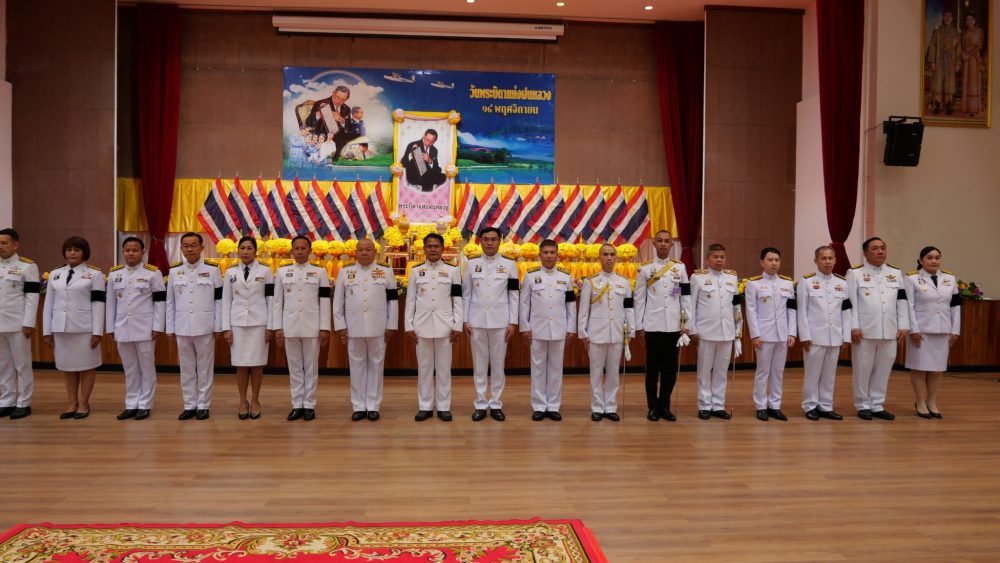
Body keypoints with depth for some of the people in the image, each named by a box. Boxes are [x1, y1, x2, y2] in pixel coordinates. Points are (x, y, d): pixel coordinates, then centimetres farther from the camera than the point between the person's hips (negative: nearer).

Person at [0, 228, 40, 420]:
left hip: (18, 324, -5)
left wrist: (29, 324, -13)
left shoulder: (27, 266, -4)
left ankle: (23, 403, 9)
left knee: (22, 365, 2)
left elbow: (32, 297, -8)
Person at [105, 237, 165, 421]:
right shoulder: (114, 273, 8)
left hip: (145, 328, -4)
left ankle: (144, 405, 12)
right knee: (130, 369, 12)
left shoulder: (153, 273, -4)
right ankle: (131, 405, 20)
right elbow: (111, 303, 10)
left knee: (146, 368, 4)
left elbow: (160, 301, -5)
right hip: (123, 329, 4)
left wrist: (157, 327, -10)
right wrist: (110, 328, 8)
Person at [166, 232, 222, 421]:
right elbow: (170, 302, 9)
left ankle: (203, 405, 13)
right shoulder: (174, 272, 7)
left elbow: (219, 300, -2)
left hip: (205, 327, -3)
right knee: (186, 369, 9)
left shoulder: (213, 270, -1)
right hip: (182, 328, 3)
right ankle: (189, 405, 19)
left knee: (205, 368, 3)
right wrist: (170, 328, 5)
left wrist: (218, 327, -6)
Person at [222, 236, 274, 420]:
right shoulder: (230, 272, 7)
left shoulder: (265, 271, 3)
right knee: (241, 364, 3)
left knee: (257, 364, 1)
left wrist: (270, 326, -3)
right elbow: (226, 301, 7)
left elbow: (271, 300, 1)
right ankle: (243, 402, 14)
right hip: (237, 323, 1)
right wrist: (226, 327, 0)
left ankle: (255, 401, 13)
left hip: (259, 323, -1)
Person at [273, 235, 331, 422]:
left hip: (312, 327, -1)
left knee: (311, 367, 4)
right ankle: (297, 405, 16)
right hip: (289, 327, 2)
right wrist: (277, 328, 1)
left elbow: (325, 302, -1)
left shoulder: (320, 272, 2)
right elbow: (278, 301, 6)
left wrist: (325, 328, -5)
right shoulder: (282, 271, 7)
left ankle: (309, 405, 12)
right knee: (294, 367, 8)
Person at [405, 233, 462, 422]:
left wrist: (457, 325, -5)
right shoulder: (416, 270, 6)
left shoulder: (452, 270, 3)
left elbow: (457, 300, 1)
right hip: (422, 325, 1)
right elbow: (410, 300, 5)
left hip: (444, 325, -1)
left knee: (444, 367, 4)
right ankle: (425, 406, 16)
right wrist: (408, 326, 0)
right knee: (424, 367, 7)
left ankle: (443, 407, 13)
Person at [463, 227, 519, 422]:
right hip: (477, 321, 1)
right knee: (479, 364, 6)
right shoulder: (471, 264, 6)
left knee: (498, 364, 4)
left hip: (500, 322, -1)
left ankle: (496, 404, 14)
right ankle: (481, 404, 14)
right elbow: (466, 294, 6)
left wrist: (513, 322, -4)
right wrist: (465, 321, 0)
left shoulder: (509, 265, 3)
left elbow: (513, 295, 1)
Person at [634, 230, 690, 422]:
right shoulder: (645, 269, 3)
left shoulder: (680, 268, 7)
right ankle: (653, 407, 12)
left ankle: (664, 406, 17)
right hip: (653, 326, -1)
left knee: (670, 369, 6)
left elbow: (686, 297, 7)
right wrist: (639, 325, -1)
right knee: (653, 369, 3)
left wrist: (686, 323, 1)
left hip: (673, 326, 2)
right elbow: (639, 298, 2)